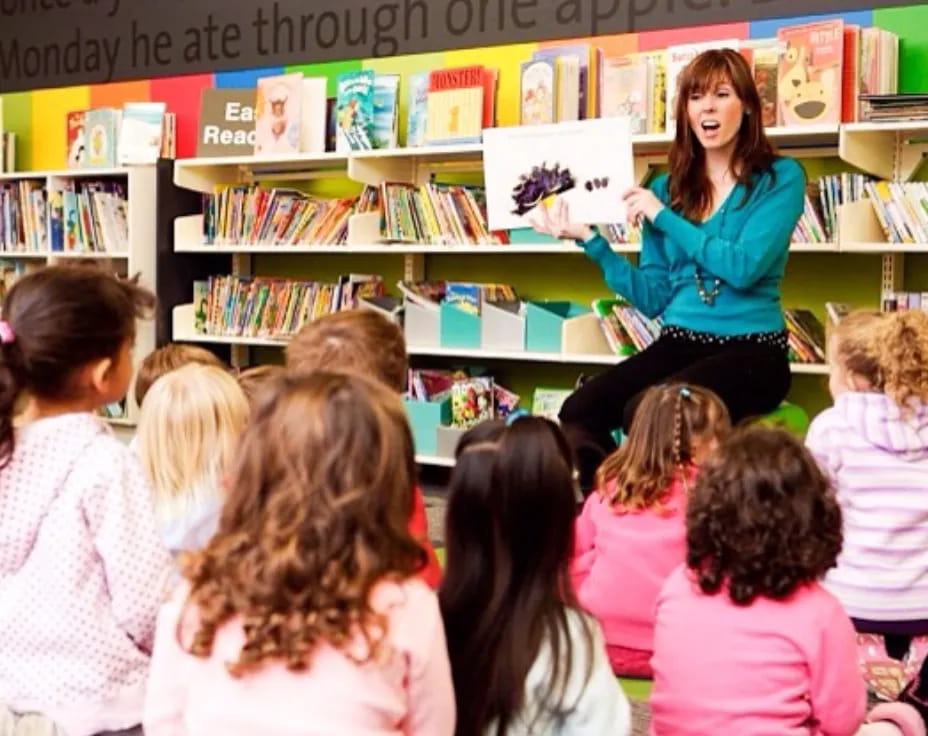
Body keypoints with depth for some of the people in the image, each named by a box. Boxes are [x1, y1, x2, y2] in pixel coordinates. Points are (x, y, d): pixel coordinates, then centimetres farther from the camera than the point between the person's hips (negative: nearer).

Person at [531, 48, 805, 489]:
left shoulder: (780, 178, -1)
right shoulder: (667, 187, 12)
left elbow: (744, 268, -17)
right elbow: (655, 298, 8)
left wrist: (663, 218, -11)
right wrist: (590, 241, -1)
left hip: (751, 349, -5)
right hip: (678, 343, 5)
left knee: (643, 414, -30)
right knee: (577, 412, -20)